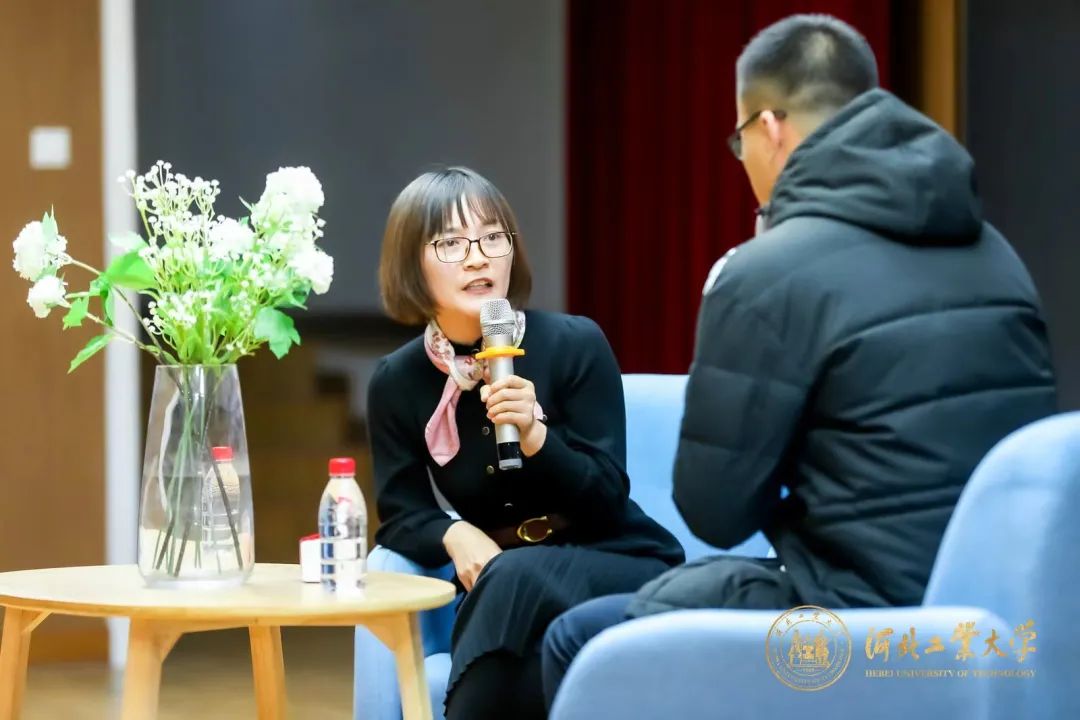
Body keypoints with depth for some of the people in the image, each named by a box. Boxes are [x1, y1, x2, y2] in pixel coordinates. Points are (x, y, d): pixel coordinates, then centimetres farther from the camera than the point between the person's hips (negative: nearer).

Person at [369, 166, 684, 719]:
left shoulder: (574, 345, -12)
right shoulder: (397, 382, -2)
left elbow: (607, 502, -12)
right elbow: (402, 514, 2)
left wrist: (535, 435, -29)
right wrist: (455, 535, -21)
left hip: (619, 572, -2)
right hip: (508, 587, 2)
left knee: (517, 579, -35)